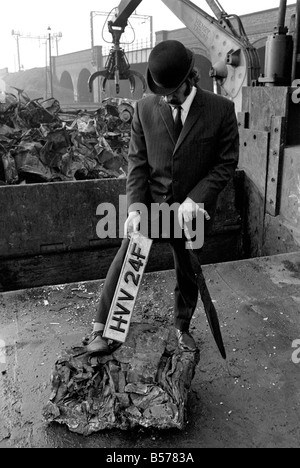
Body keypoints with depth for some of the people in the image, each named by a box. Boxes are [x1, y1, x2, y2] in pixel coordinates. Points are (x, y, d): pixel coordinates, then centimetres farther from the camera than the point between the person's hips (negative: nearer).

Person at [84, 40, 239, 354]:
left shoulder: (221, 110, -9)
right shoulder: (145, 109, -5)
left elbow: (227, 163, -7)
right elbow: (137, 161, -3)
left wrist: (194, 199, -18)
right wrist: (135, 207, -15)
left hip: (192, 208, 0)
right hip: (150, 202, 1)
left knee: (188, 274, 14)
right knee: (125, 261, -6)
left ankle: (182, 327, 39)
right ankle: (101, 329, 11)